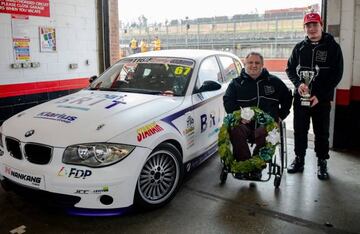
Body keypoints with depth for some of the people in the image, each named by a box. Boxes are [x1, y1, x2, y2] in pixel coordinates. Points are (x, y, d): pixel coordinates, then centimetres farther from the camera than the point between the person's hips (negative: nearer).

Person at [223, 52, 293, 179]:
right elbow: (228, 101, 8)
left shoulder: (274, 81, 19)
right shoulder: (236, 83, 17)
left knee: (265, 133, -36)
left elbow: (287, 98, 27)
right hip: (244, 122, 1)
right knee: (235, 131, -34)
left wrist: (280, 115, 14)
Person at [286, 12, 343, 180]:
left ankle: (322, 163, 19)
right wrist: (298, 83, -10)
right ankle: (299, 160, 22)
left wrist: (320, 96, -12)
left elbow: (336, 74, -4)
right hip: (300, 97, 3)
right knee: (299, 131, 9)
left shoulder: (332, 47, 0)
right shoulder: (299, 47, 9)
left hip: (321, 99, -2)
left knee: (322, 132, 6)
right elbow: (290, 68, 11)